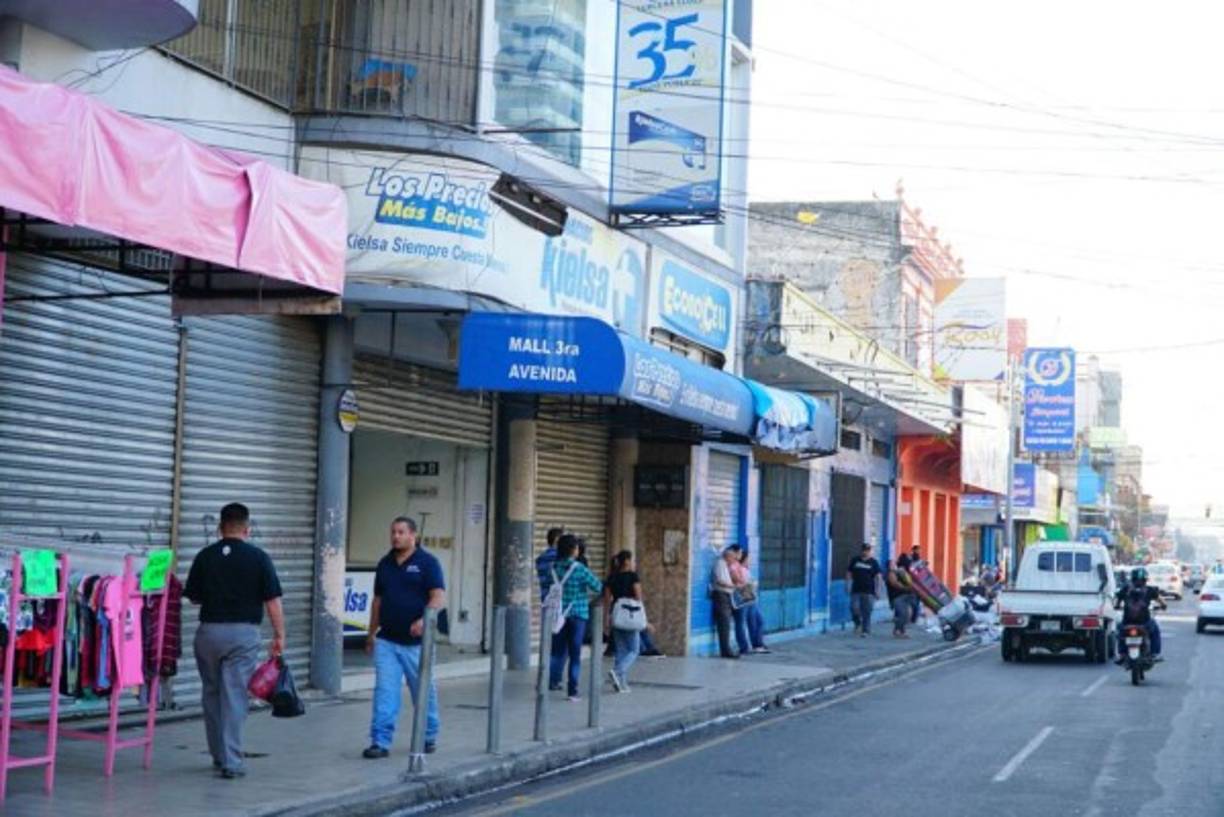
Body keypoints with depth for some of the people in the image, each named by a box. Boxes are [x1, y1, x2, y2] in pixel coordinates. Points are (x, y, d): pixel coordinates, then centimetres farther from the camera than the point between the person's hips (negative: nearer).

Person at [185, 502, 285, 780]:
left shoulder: (204, 556, 2)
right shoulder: (258, 557, -4)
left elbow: (194, 598, 8)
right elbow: (272, 601, -6)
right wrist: (279, 636, 0)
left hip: (209, 631, 2)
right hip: (244, 633, -2)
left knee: (212, 694, 16)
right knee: (234, 697, -2)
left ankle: (219, 756, 24)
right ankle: (231, 762, -7)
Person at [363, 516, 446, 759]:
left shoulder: (427, 562, -6)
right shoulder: (385, 564, 10)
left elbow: (439, 597, -15)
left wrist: (424, 619, -32)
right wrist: (371, 634, 16)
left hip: (416, 642, -4)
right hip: (386, 641, 4)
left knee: (424, 691, 9)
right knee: (384, 692, -4)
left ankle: (429, 737, 26)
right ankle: (380, 742, -4)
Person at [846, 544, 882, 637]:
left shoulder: (873, 562, 3)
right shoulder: (855, 561, 8)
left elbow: (878, 577, 2)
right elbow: (849, 573, 13)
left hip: (868, 591, -1)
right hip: (856, 590, 1)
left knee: (867, 612, -2)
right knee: (854, 608, -10)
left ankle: (865, 631, 7)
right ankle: (858, 623, 18)